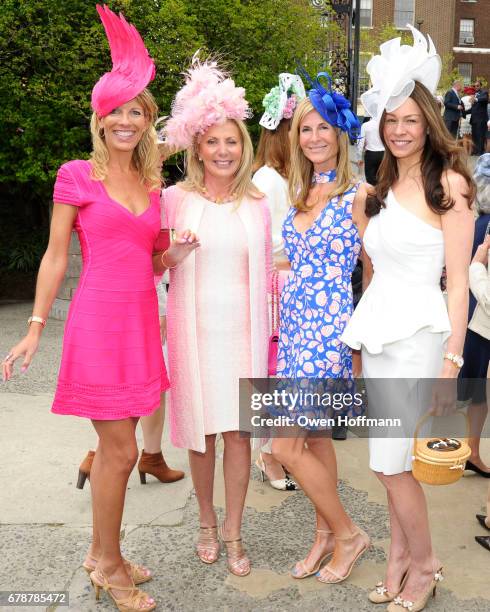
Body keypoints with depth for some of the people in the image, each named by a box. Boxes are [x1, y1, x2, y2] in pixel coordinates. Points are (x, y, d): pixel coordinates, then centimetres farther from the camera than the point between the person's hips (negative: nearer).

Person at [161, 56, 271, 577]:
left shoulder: (259, 204, 4)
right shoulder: (174, 199, -1)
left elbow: (269, 272, 10)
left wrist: (275, 331, 7)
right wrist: (172, 254, -13)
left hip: (243, 330, 1)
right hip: (194, 329, -1)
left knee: (238, 431, 4)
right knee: (200, 430, 8)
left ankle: (233, 533, 21)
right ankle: (207, 521, 31)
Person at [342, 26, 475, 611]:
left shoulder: (449, 184, -6)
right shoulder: (382, 189, 14)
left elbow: (458, 279, -10)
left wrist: (451, 359, -14)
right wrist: (361, 331, 9)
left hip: (419, 330, -6)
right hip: (378, 325, 6)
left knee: (389, 462, -4)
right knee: (392, 459, 12)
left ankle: (424, 564, 18)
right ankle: (400, 557, 27)